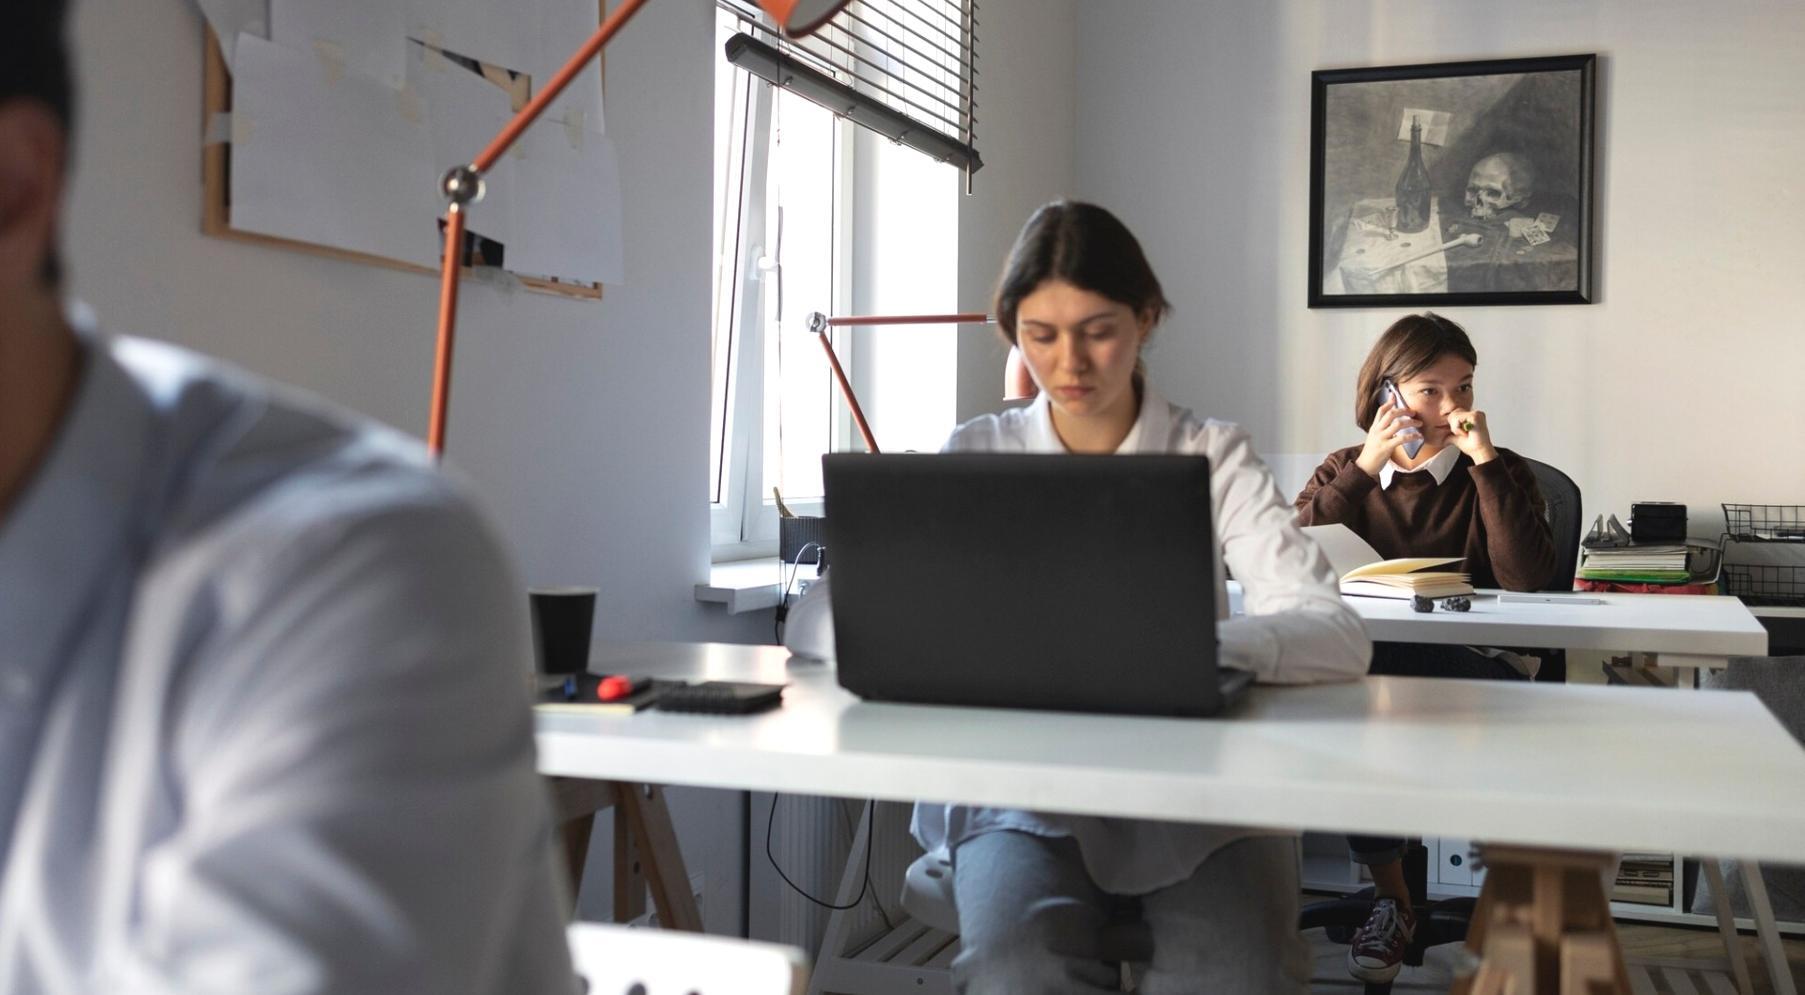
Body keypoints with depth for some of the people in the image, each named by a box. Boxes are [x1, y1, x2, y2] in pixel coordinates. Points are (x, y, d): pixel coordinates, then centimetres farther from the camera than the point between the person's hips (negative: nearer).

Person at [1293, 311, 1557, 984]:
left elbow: (1529, 579, -10)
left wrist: (1485, 460, -9)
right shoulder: (1342, 472, 15)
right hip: (1365, 666, 2)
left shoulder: (1497, 475, 10)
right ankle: (1389, 896, -20)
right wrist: (1366, 467, -7)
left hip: (1479, 675, -2)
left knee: (1361, 660, -35)